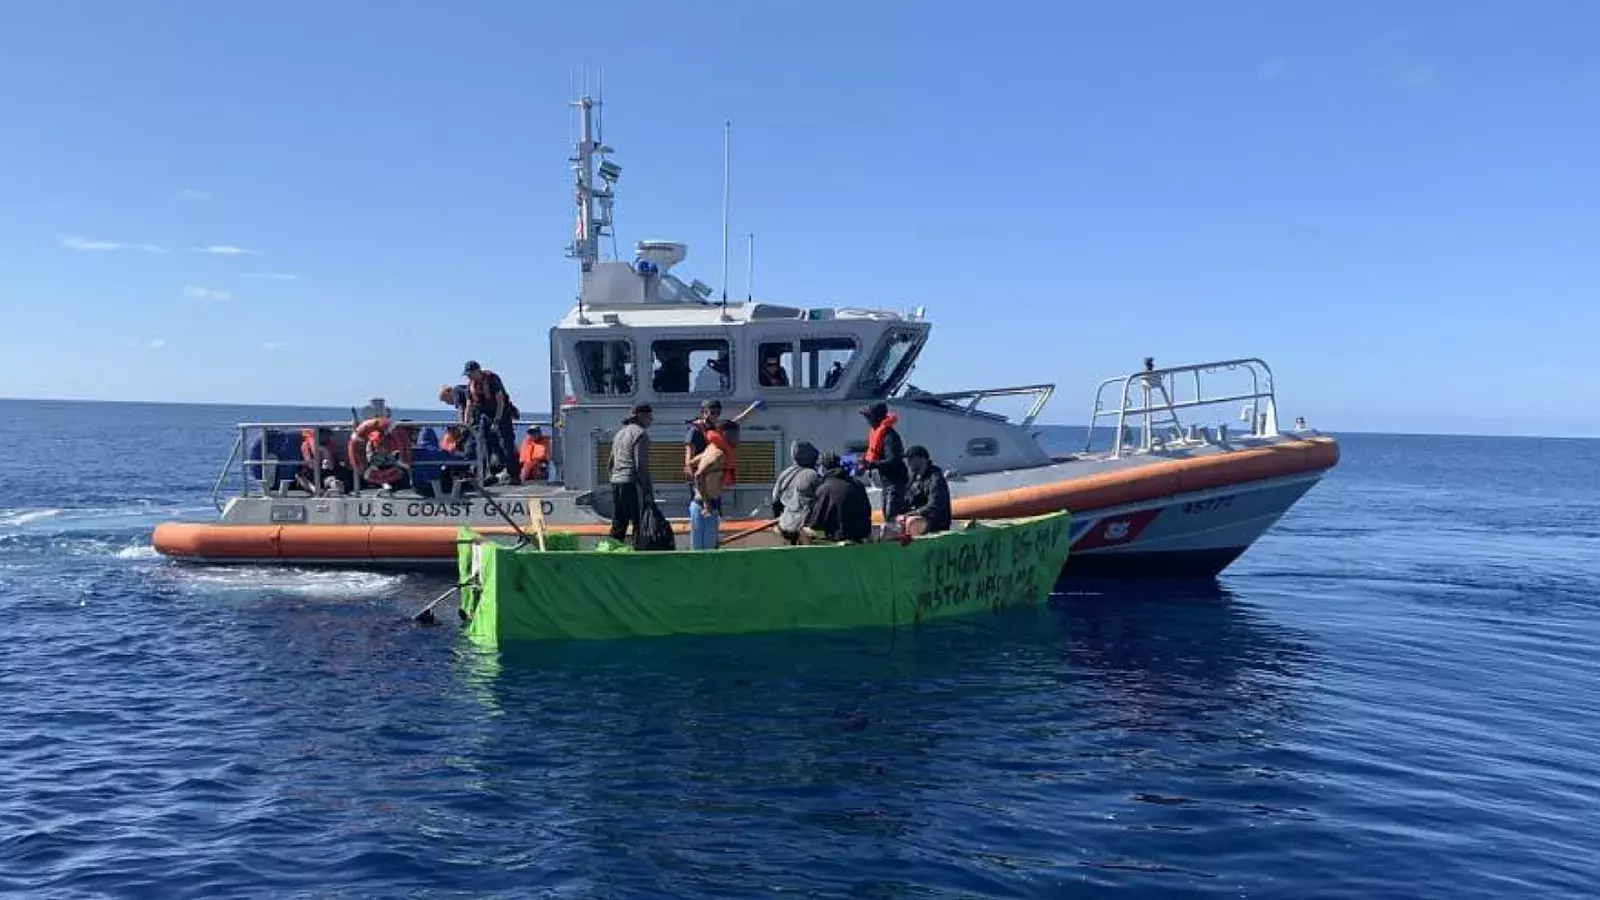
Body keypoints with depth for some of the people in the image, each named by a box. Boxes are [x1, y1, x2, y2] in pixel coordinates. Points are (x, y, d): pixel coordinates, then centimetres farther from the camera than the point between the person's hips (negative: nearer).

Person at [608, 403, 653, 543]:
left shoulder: (620, 433, 19)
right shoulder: (640, 433, -8)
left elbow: (611, 463, 21)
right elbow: (641, 465, -16)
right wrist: (649, 491, -14)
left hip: (616, 482, 8)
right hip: (632, 484, -8)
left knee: (618, 526, 11)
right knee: (639, 526, -5)